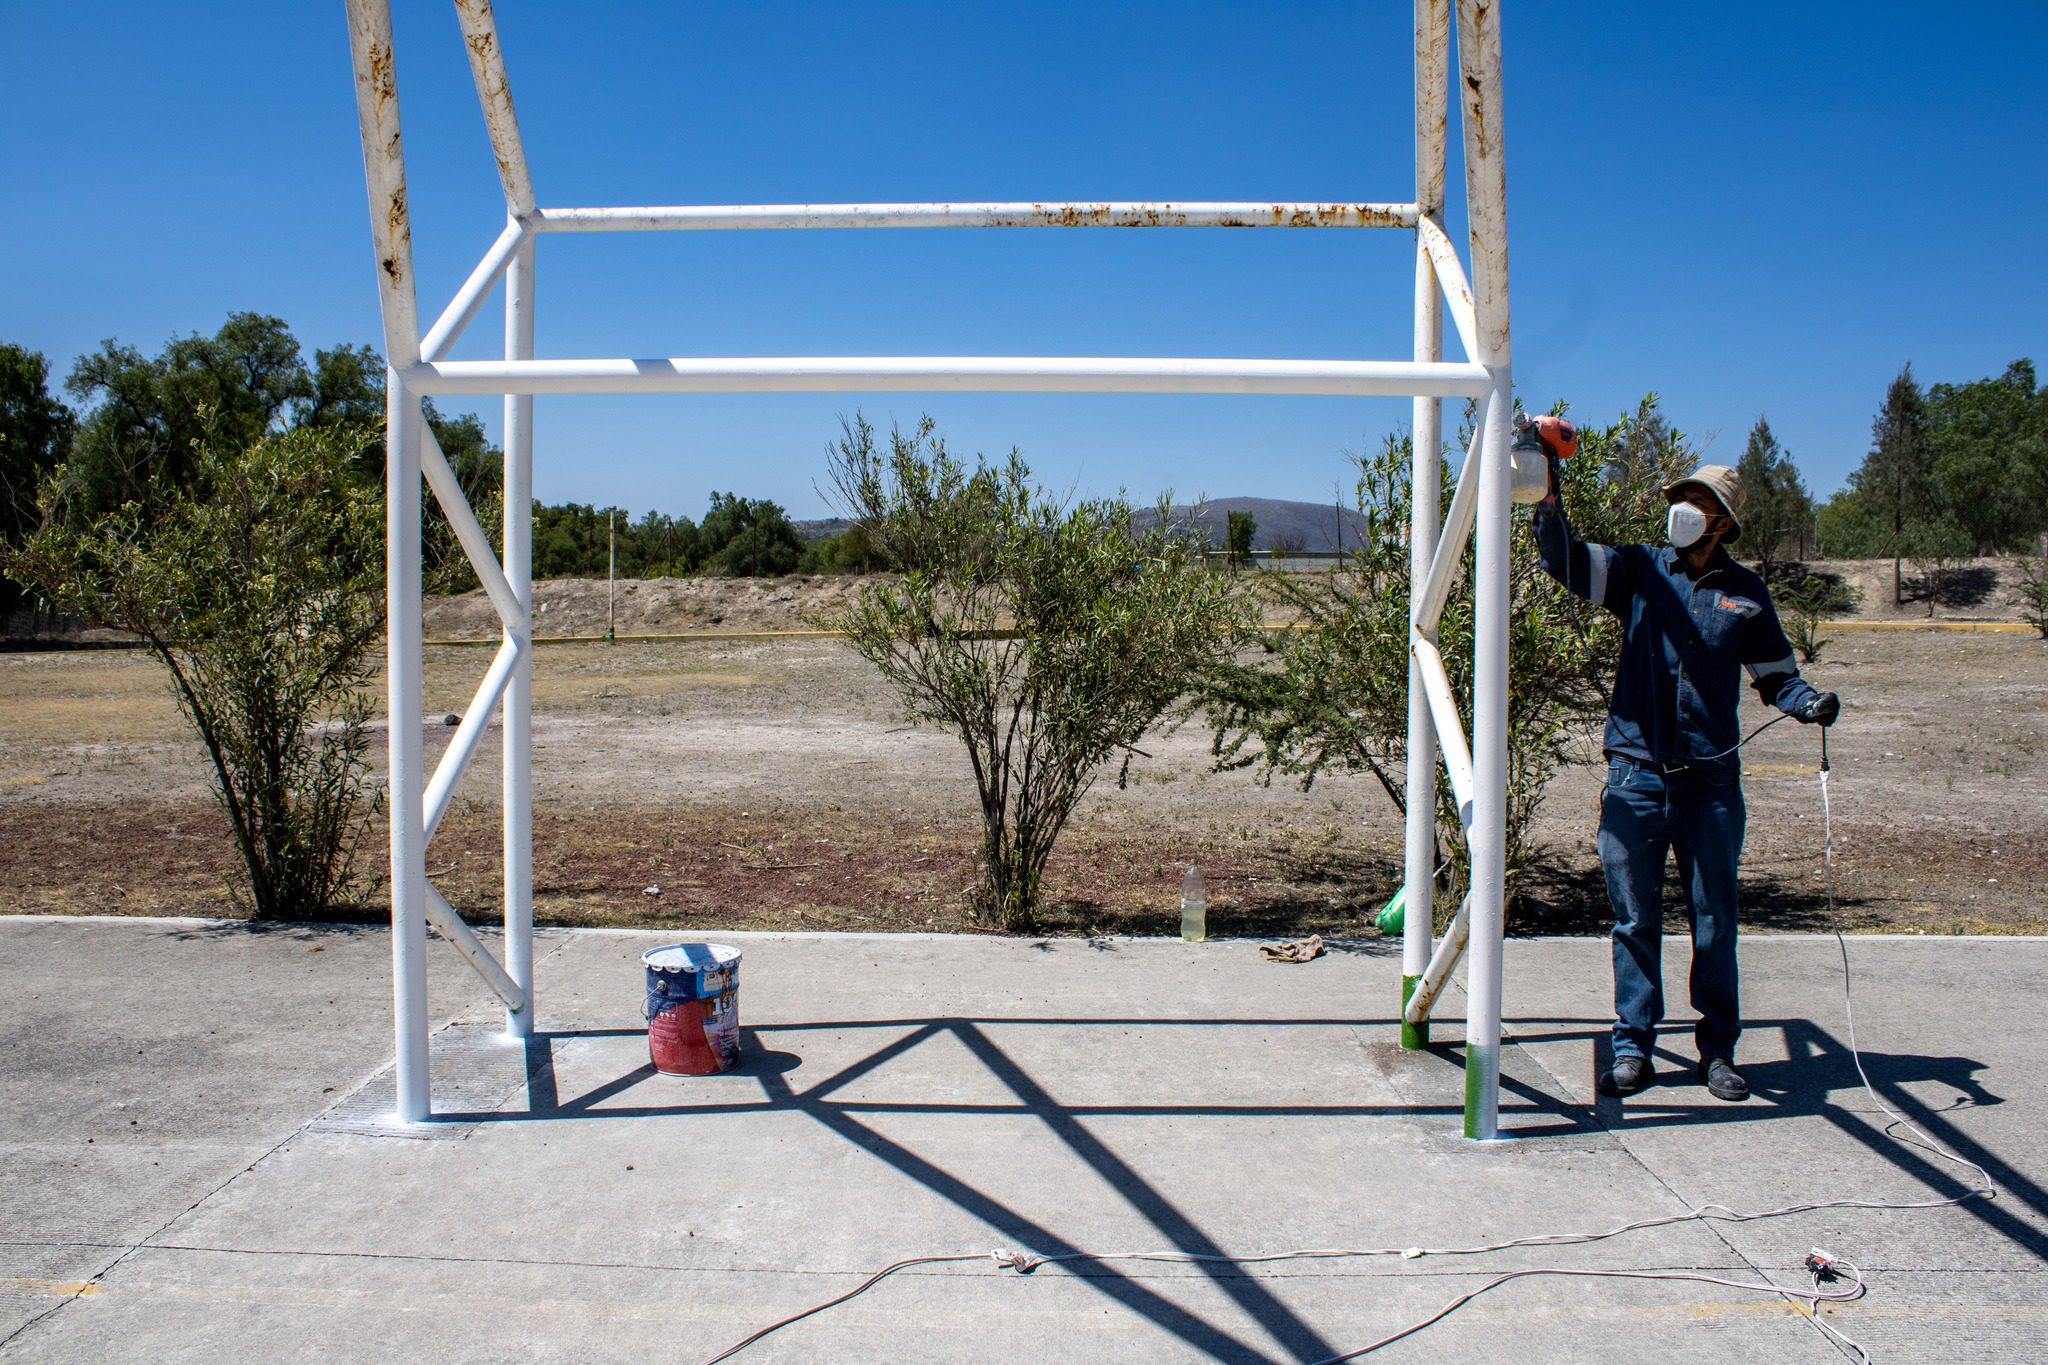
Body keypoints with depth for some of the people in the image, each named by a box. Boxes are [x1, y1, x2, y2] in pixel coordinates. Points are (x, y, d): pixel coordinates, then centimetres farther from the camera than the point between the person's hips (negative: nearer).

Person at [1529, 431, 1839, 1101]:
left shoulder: (1745, 593, 9)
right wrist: (1549, 487, -16)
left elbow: (1774, 673, 15)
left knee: (1714, 921, 6)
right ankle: (1632, 1047, 15)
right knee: (1634, 919, 6)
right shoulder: (1640, 570, 6)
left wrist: (1809, 701, -5)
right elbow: (1563, 558, -4)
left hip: (1710, 779, 1)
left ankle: (1718, 1049, 19)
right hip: (1636, 775, 0)